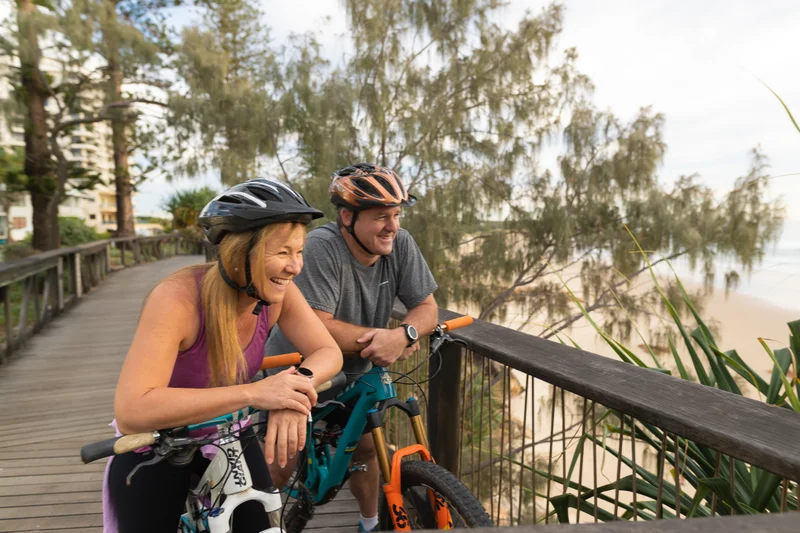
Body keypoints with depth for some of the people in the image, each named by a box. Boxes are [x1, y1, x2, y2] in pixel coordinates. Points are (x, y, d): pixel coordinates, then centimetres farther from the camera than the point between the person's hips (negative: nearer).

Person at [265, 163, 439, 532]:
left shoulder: (400, 244, -15)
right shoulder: (321, 247, -31)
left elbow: (427, 307, -13)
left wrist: (402, 335, -34)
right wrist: (388, 339, -29)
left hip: (352, 374, 5)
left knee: (365, 448, 14)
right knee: (281, 466, 3)